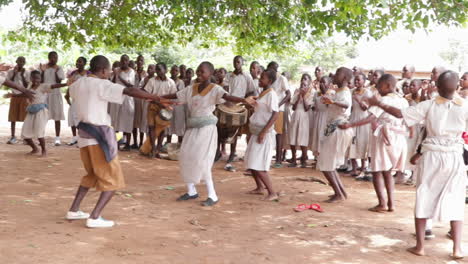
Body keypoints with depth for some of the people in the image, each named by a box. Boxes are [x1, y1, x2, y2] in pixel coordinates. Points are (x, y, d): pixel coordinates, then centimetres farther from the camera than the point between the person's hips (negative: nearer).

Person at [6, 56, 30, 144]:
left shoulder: (27, 73, -2)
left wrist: (22, 75, -15)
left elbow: (27, 86, -8)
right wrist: (14, 74, -12)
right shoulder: (11, 72, 2)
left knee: (25, 117, -5)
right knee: (13, 118, 2)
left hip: (24, 96, -2)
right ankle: (13, 137, 9)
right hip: (14, 96, 2)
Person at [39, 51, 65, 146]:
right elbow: (41, 81, -2)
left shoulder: (59, 68, 2)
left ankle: (57, 138, 2)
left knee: (57, 116, -2)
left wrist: (56, 72, -20)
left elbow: (59, 82, -7)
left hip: (55, 93, 0)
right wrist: (42, 71, -15)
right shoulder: (42, 67, 3)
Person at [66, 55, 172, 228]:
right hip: (99, 135, -8)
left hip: (84, 134, 8)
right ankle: (94, 218, -7)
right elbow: (131, 91, -24)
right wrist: (158, 99, -24)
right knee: (113, 180, 2)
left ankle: (73, 210, 24)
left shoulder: (77, 85, 8)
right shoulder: (102, 85, -14)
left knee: (92, 174, 26)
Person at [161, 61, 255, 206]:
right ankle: (191, 191, 21)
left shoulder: (215, 89, -9)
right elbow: (175, 95, 19)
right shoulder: (191, 88, 10)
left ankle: (212, 195, -5)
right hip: (193, 128, 7)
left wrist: (244, 100, -45)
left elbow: (228, 97, -26)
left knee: (201, 160, -13)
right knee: (185, 157, 6)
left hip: (206, 128, -7)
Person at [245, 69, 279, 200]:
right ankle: (259, 188, 29)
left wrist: (263, 132, -24)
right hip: (256, 132, 9)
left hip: (264, 134, -9)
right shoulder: (262, 94, 13)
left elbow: (275, 115, -21)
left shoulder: (271, 94, -14)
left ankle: (272, 193, -5)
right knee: (251, 163, 15)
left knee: (258, 166, -12)